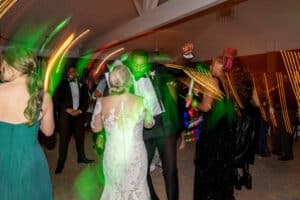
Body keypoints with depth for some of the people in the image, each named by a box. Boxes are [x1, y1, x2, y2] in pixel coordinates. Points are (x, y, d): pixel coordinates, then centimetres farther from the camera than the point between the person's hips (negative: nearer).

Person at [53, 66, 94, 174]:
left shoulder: (82, 85, 8)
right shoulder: (62, 84, 4)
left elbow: (86, 101, 8)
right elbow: (56, 99, -1)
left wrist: (80, 111, -9)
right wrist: (67, 109, -11)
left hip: (79, 114, 2)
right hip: (65, 115, -2)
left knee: (80, 137, 10)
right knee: (64, 139, -1)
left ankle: (81, 157, 28)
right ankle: (60, 163, 9)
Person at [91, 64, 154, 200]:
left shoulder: (102, 103, -15)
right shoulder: (142, 102, -16)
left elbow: (96, 128, 2)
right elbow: (149, 124, 2)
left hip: (112, 157, 1)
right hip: (136, 156, 0)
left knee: (114, 188, 26)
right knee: (137, 189, 24)